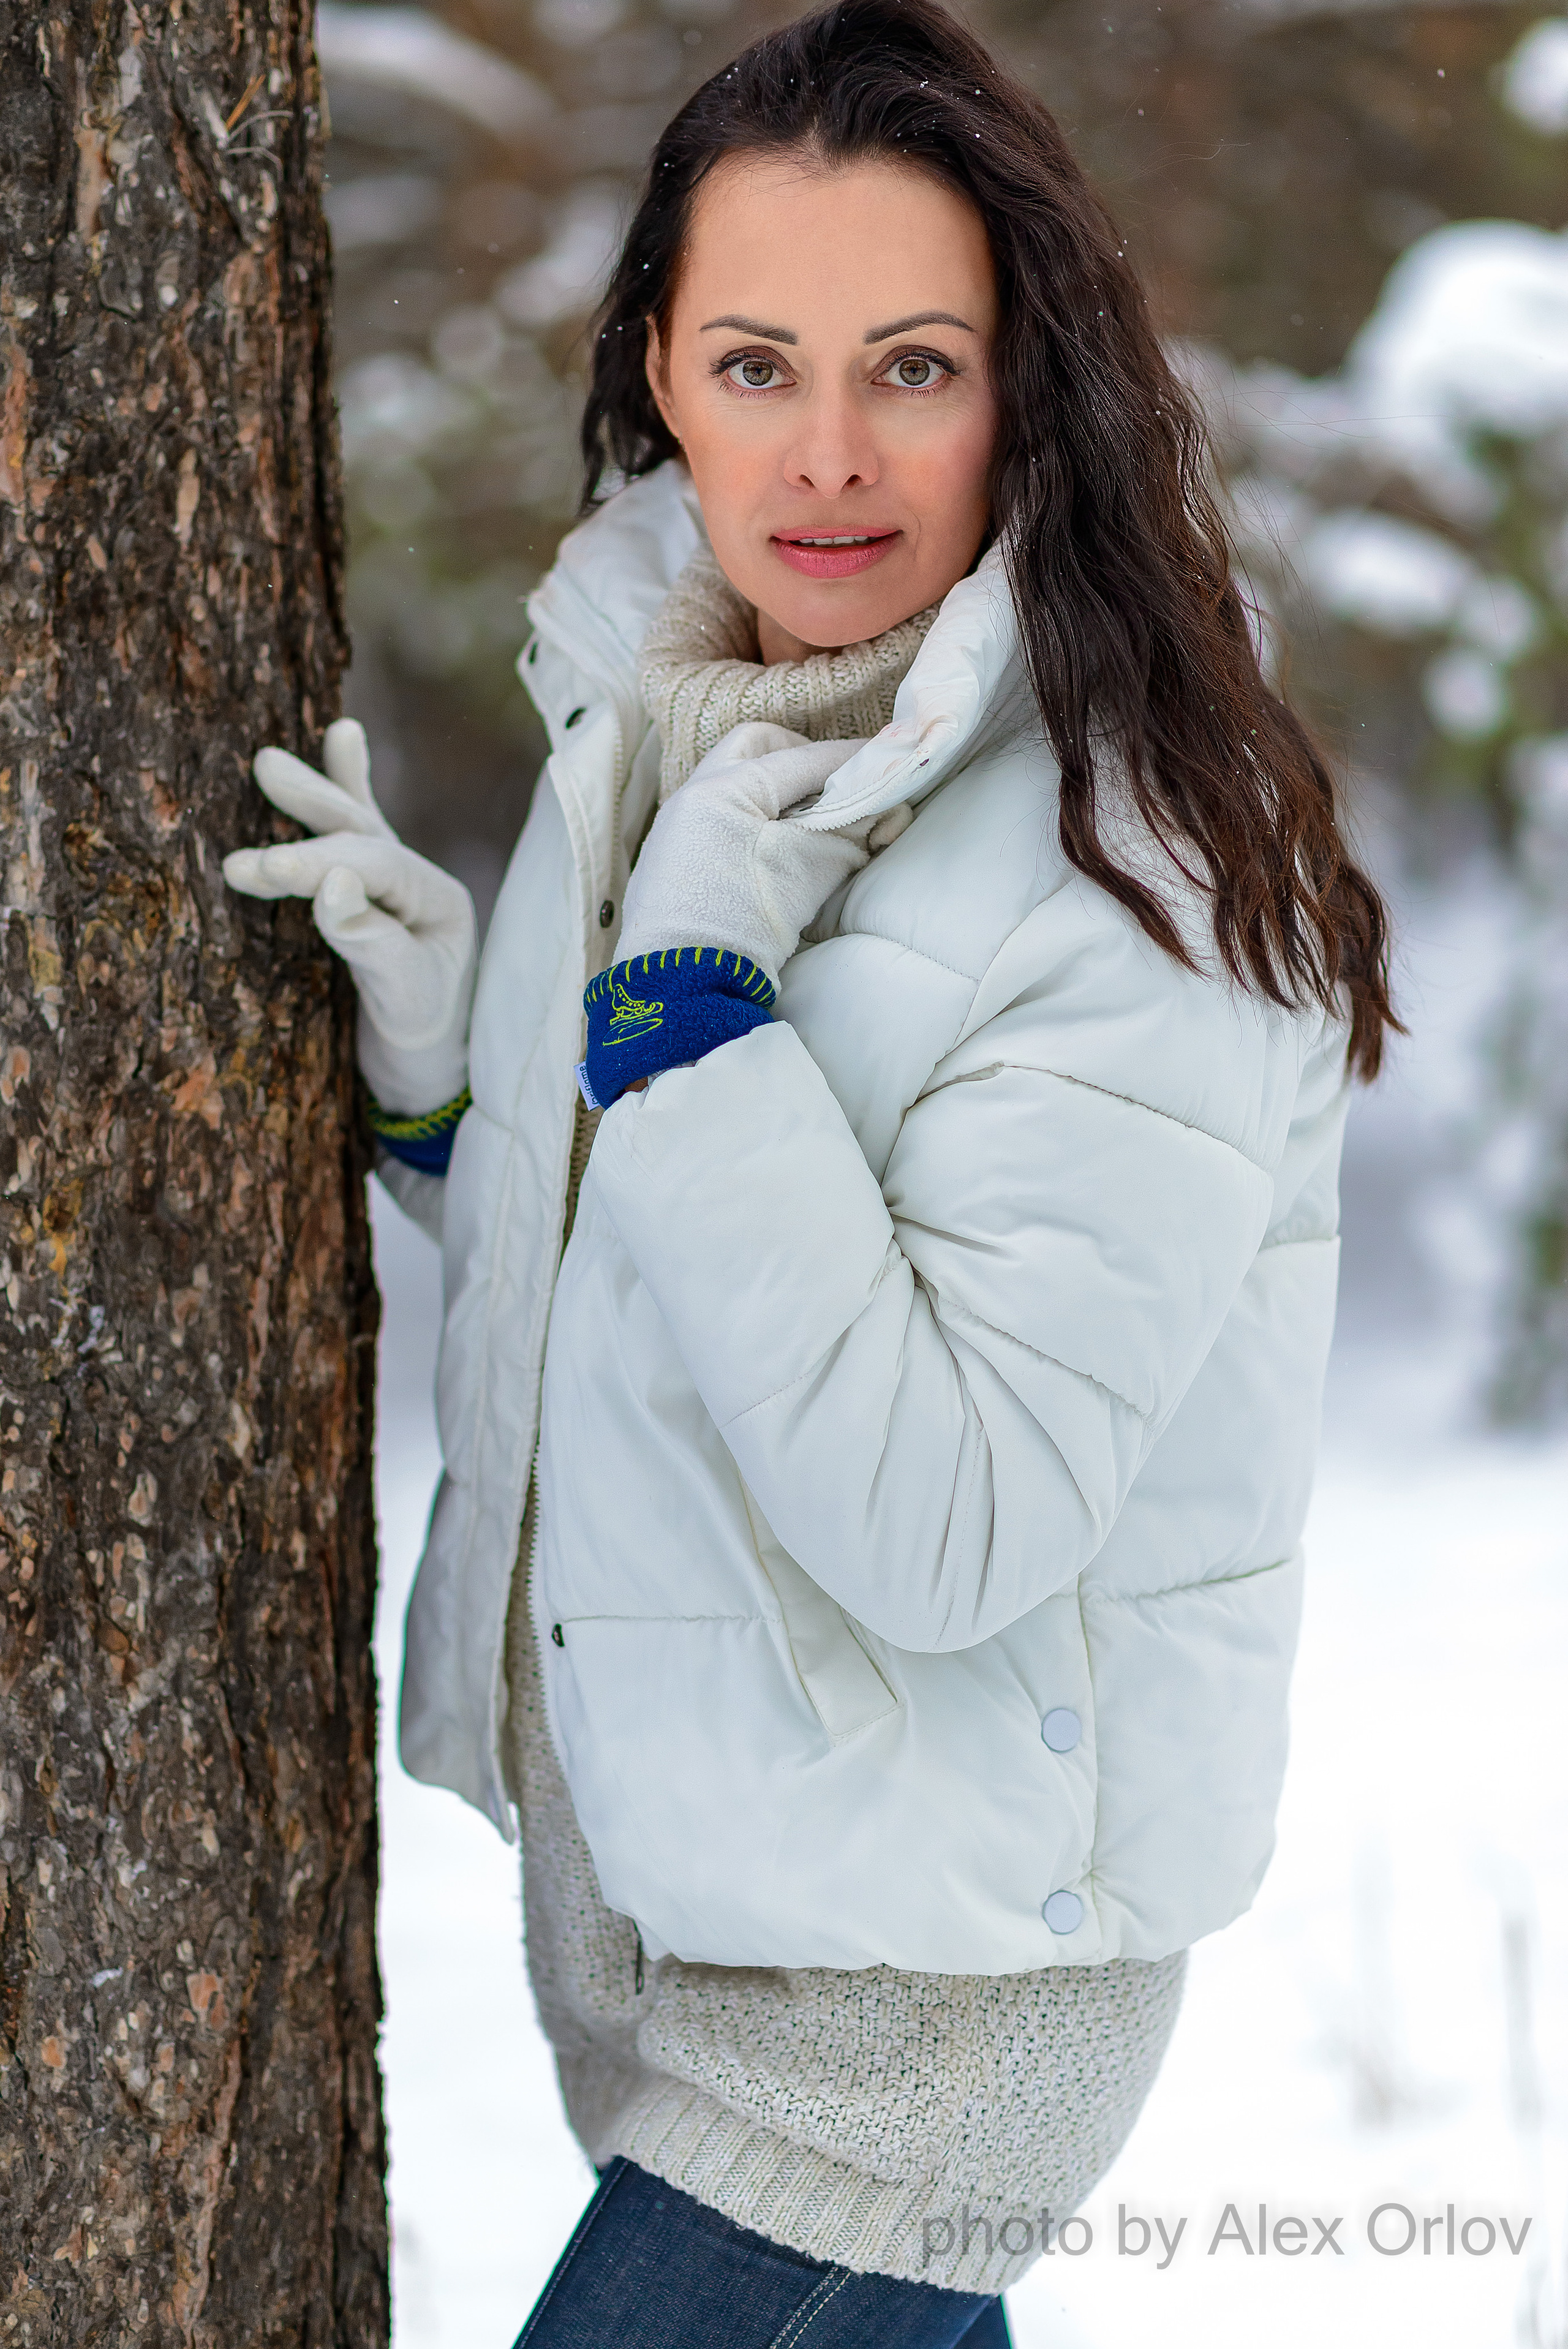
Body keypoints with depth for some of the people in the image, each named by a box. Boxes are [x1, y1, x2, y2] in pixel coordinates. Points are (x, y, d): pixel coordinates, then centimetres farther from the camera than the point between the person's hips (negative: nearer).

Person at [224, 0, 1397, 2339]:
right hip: (642, 1854, 8)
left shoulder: (1139, 891, -23)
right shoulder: (648, 726, 1)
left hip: (919, 1969, -8)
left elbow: (940, 1527, -28)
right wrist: (441, 1054, -5)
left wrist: (689, 1006, -29)